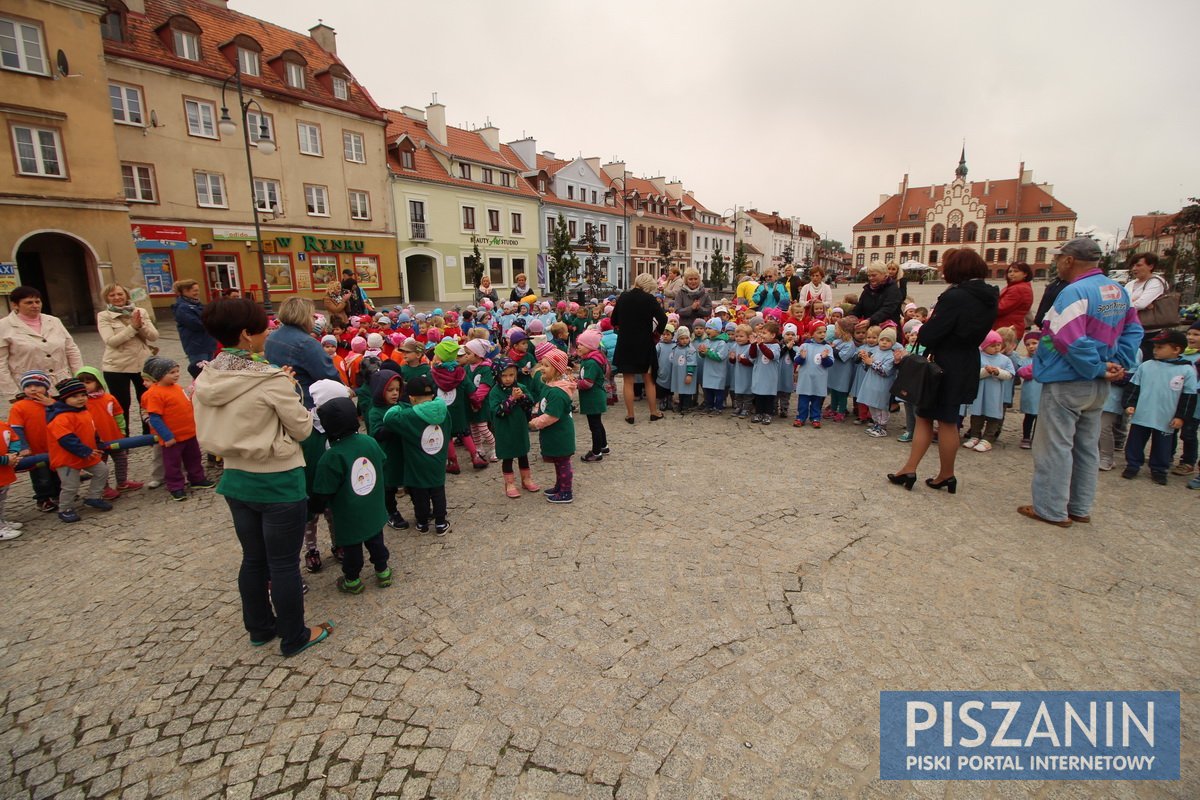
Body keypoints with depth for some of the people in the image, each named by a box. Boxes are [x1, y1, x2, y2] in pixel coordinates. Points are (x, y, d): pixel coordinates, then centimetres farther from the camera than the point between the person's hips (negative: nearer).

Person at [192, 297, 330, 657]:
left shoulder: (205, 380, -2)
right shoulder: (272, 379, -21)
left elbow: (213, 432, 8)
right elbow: (302, 428, -13)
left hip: (236, 480, 7)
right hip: (279, 484, -6)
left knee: (253, 559, 22)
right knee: (284, 564, 8)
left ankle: (259, 627, 40)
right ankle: (294, 637, 25)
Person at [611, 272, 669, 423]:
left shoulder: (623, 296, 1)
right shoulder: (649, 299, -10)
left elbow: (614, 319, 9)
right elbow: (663, 319, -17)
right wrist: (657, 333, -1)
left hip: (625, 343, 1)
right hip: (644, 344, -1)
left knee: (628, 381, 8)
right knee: (648, 379, 13)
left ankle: (630, 415, 10)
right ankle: (654, 412, 20)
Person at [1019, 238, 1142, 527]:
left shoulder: (1074, 292, -20)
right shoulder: (1118, 291, 9)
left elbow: (1073, 342, -27)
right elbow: (1133, 330, 13)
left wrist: (1098, 369, -13)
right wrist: (1119, 365, 5)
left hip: (1066, 383, -9)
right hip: (1098, 386, 9)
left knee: (1055, 447, 1)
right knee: (1087, 447, 17)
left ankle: (1052, 510, 9)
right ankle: (1080, 508, 28)